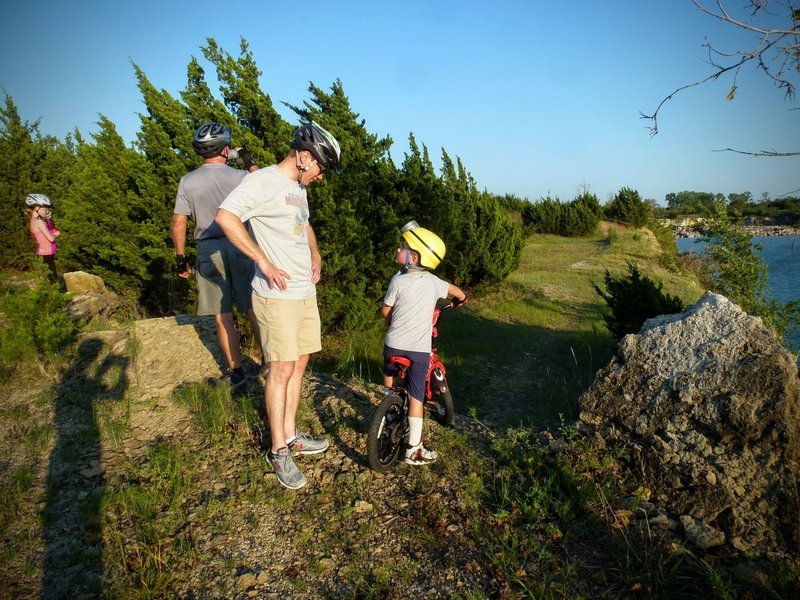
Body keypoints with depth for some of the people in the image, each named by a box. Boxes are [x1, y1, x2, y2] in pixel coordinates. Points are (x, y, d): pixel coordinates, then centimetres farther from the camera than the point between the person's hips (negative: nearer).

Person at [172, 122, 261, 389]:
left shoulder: (188, 181, -2)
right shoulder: (240, 176, -7)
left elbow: (178, 223, -1)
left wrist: (180, 258, 9)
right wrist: (250, 164, 16)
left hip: (209, 252, 1)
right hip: (240, 247, -1)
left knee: (222, 316, 8)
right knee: (253, 311, 9)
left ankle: (236, 370, 16)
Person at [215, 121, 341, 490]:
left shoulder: (298, 188, 17)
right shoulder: (264, 182, -12)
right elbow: (225, 217, -25)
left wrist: (315, 255, 17)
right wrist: (265, 262, -24)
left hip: (305, 292, 9)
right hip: (277, 295, -9)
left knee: (299, 364, 13)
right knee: (282, 369, -3)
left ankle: (290, 436, 26)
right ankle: (279, 451, 10)